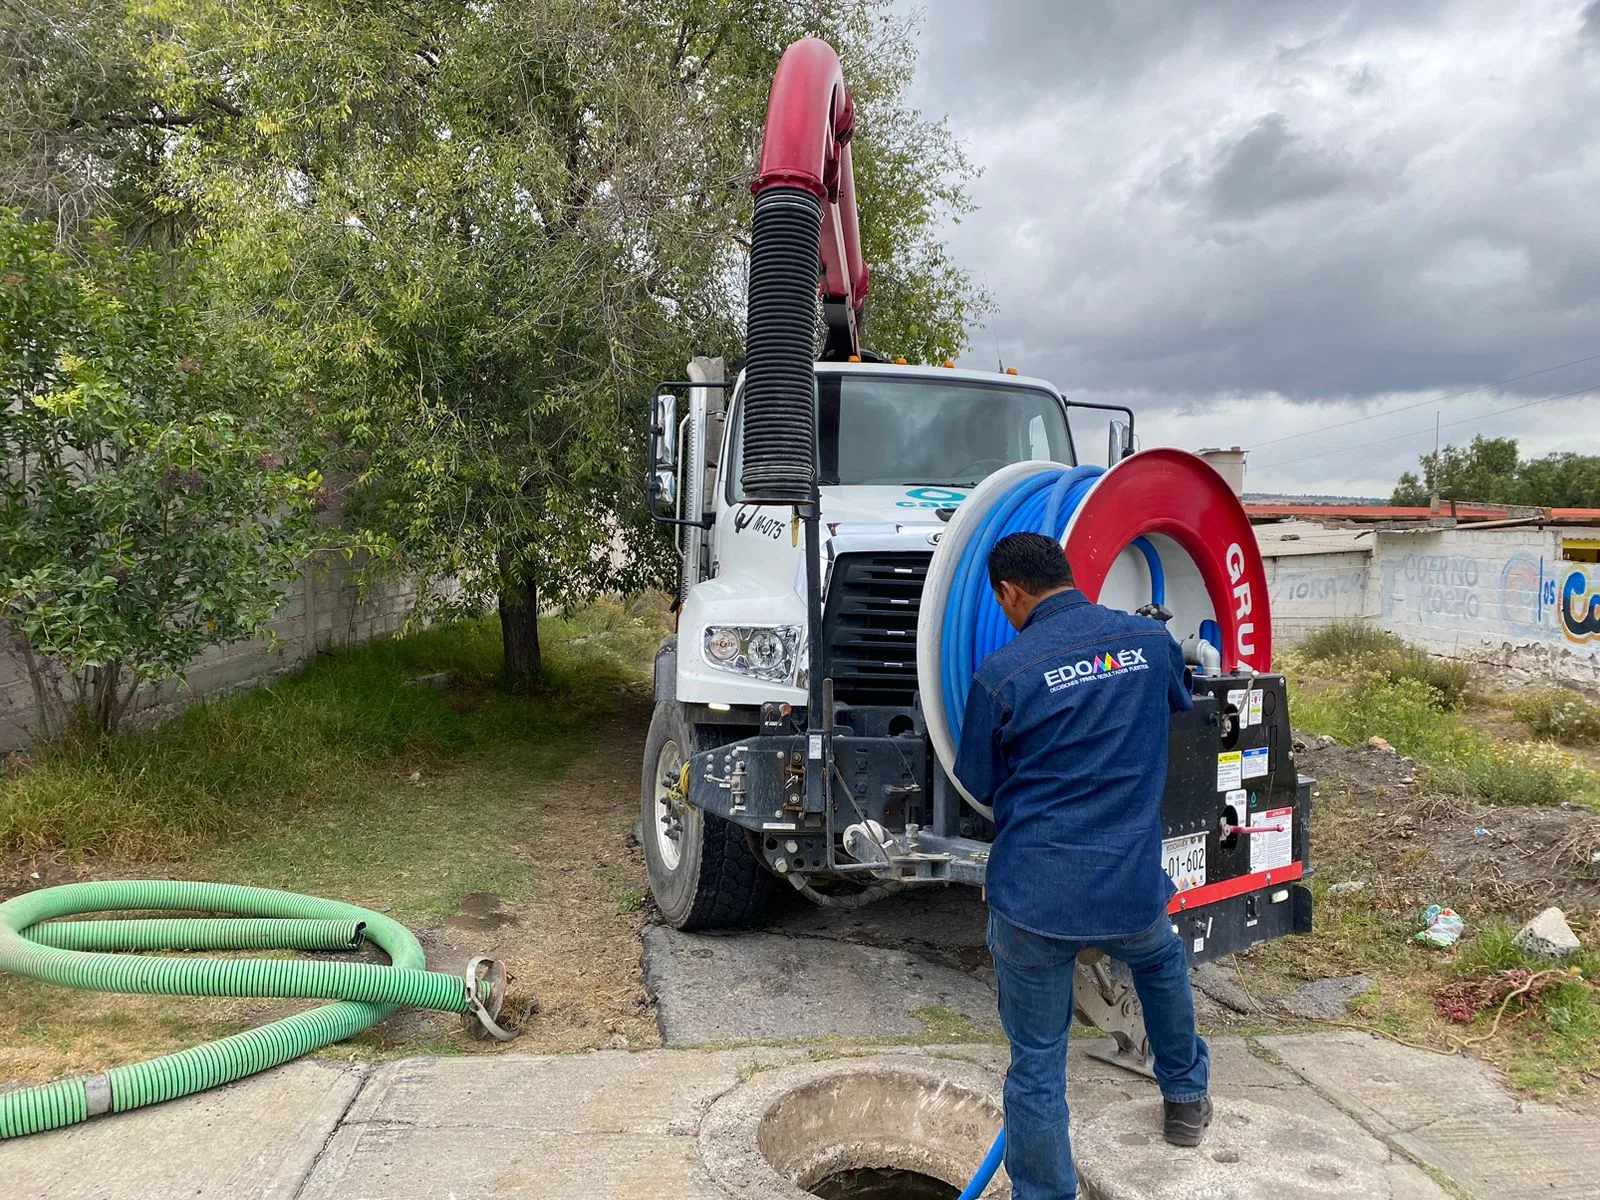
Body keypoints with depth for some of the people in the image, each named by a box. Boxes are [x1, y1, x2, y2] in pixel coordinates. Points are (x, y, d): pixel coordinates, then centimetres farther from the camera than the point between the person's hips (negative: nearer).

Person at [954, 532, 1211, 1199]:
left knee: (1036, 1063, 11)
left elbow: (978, 785, 2)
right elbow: (1181, 704, 22)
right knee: (1161, 962, 37)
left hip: (1032, 896, -4)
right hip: (1131, 888, 4)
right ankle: (1186, 1099, 55)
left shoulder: (1002, 674, -12)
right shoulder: (1151, 641, -1)